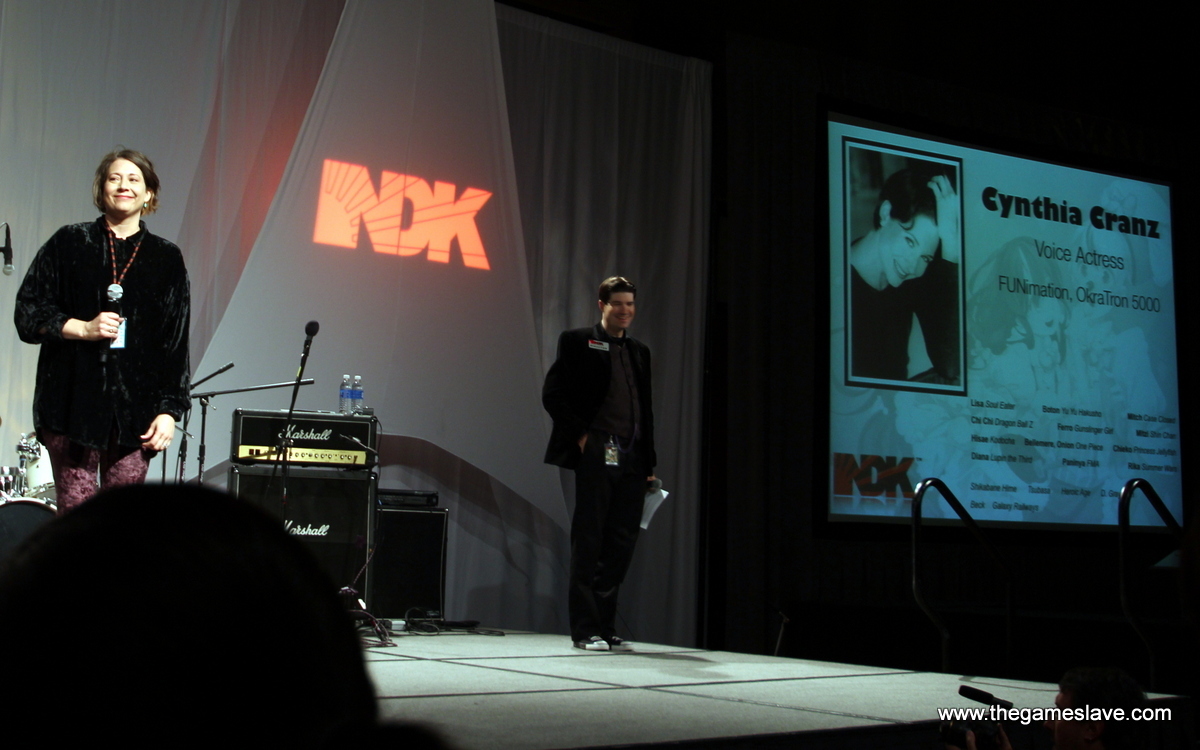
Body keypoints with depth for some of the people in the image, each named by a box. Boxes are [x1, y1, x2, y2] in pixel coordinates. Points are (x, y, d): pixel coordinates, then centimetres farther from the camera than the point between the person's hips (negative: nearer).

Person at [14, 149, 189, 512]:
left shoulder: (166, 259, 10)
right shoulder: (69, 244, 8)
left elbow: (176, 344, 7)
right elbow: (27, 312, 5)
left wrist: (169, 410, -1)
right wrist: (82, 328, -11)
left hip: (136, 406, 1)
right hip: (73, 399, -1)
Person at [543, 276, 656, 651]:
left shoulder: (639, 351, 19)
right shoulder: (577, 342, 4)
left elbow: (646, 409, 19)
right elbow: (552, 394, -1)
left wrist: (650, 462, 12)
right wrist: (580, 435, -9)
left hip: (631, 459, 5)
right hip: (596, 454, -5)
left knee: (621, 544, 4)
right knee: (588, 543, -2)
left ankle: (605, 625, 12)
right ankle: (585, 629, 3)